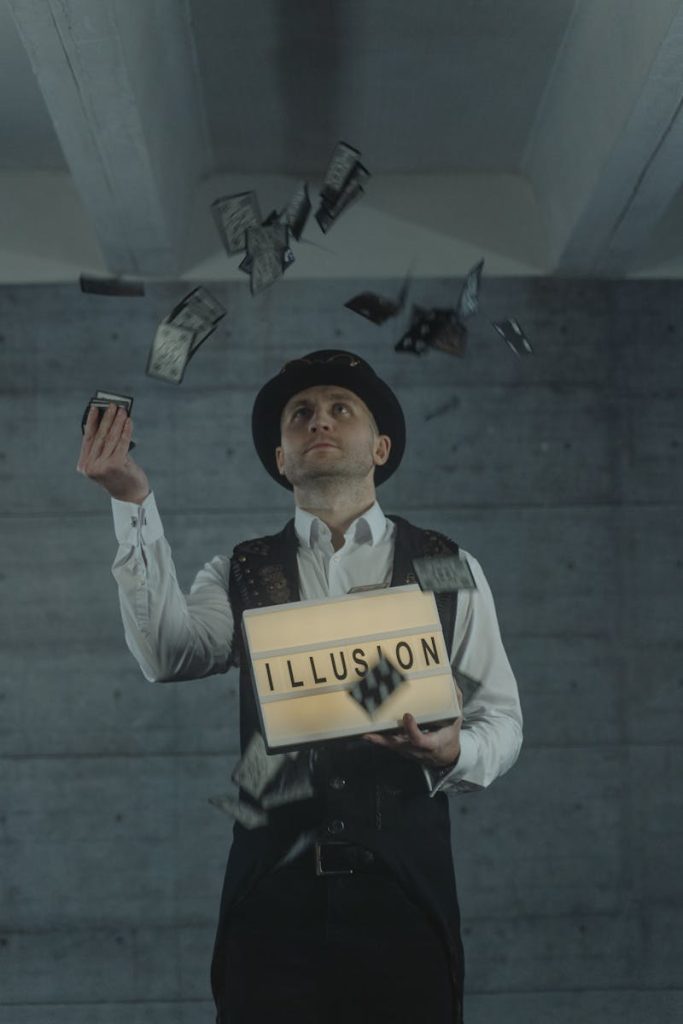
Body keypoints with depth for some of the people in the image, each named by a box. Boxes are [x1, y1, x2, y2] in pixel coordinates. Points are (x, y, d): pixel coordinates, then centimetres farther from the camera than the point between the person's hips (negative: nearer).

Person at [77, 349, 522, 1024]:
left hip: (403, 892, 0)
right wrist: (134, 503, -16)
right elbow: (169, 652, -9)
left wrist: (453, 753, -13)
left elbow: (500, 717, 10)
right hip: (275, 889, 0)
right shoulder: (241, 574, 11)